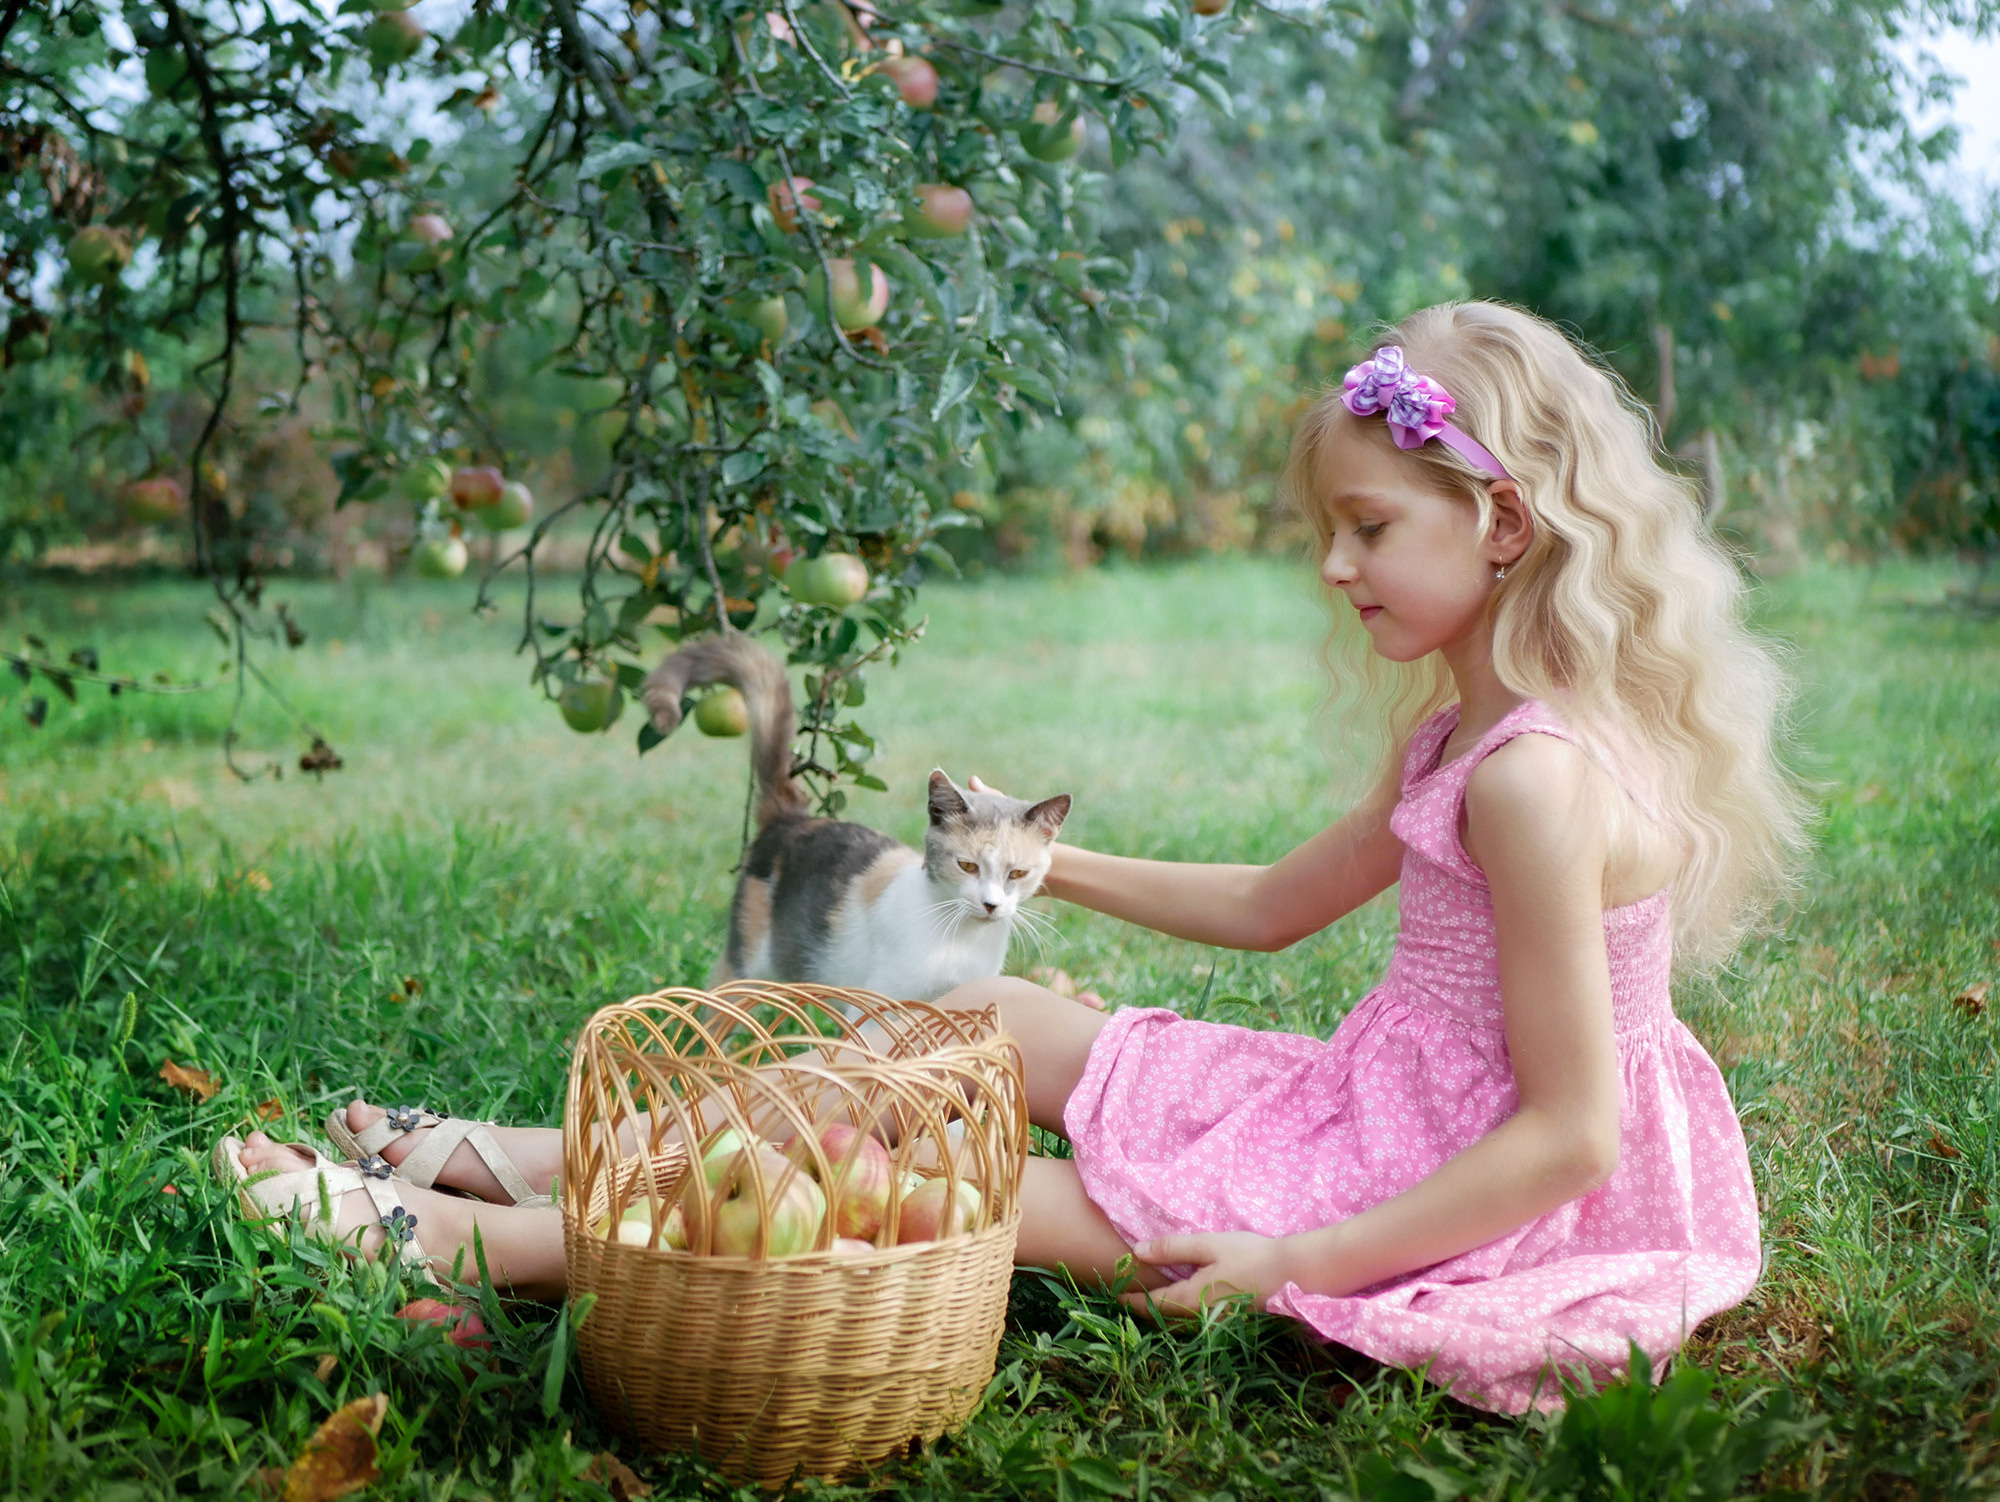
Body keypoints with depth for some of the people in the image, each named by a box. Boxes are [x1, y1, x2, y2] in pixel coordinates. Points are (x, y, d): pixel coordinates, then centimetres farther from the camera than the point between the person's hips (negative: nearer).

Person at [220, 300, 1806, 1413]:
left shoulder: (1540, 776, -23)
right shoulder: (1454, 736, 8)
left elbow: (1573, 1136, -24)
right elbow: (1271, 904, 22)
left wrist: (1295, 1261, -24)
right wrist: (1056, 867, 21)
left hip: (1458, 1198, -9)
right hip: (1381, 1103, 9)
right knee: (991, 1014, 5)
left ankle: (461, 1243, -5)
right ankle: (524, 1159, 9)